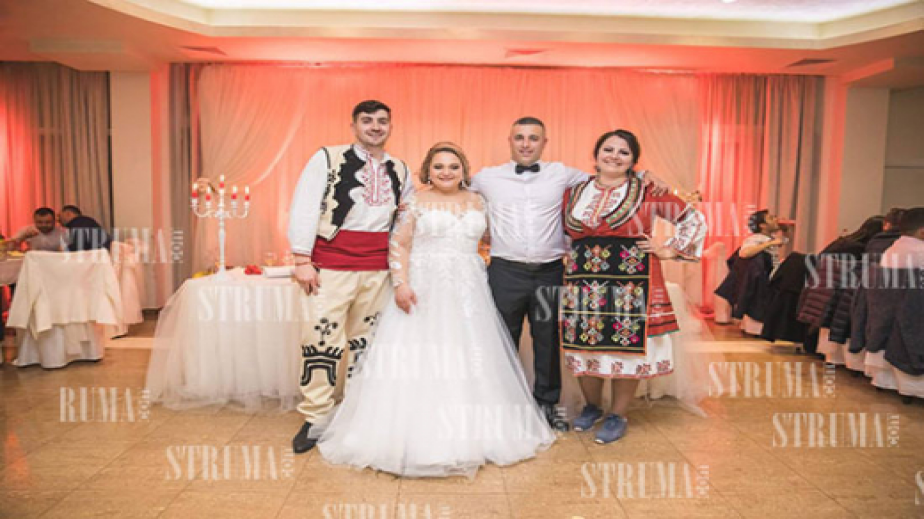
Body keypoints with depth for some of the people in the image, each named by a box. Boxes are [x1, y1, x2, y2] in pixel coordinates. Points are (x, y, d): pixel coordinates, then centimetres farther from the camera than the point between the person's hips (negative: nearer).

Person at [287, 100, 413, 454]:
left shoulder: (399, 170, 14)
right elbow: (303, 209, -4)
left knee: (366, 339, 12)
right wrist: (302, 260, -10)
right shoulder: (327, 159, 1)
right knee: (322, 337, -5)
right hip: (332, 266, -4)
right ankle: (315, 419, 8)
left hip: (378, 270, 4)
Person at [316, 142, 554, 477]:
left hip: (467, 293, 3)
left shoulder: (477, 202, 12)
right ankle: (416, 436, 5)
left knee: (468, 358, 4)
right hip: (424, 290, -3)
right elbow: (399, 245, -4)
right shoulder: (416, 203, 1)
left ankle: (469, 433, 17)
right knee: (418, 359, -5)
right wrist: (401, 284, -15)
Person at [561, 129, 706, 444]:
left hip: (629, 280, -3)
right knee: (584, 345, 7)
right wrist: (574, 254, 12)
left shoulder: (648, 192, 0)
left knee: (626, 348, 1)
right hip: (582, 281, 3)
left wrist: (670, 250, 1)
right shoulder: (574, 193, 10)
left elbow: (694, 220, 7)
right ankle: (592, 407, 30)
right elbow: (561, 231, 26)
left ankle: (618, 416, 19)